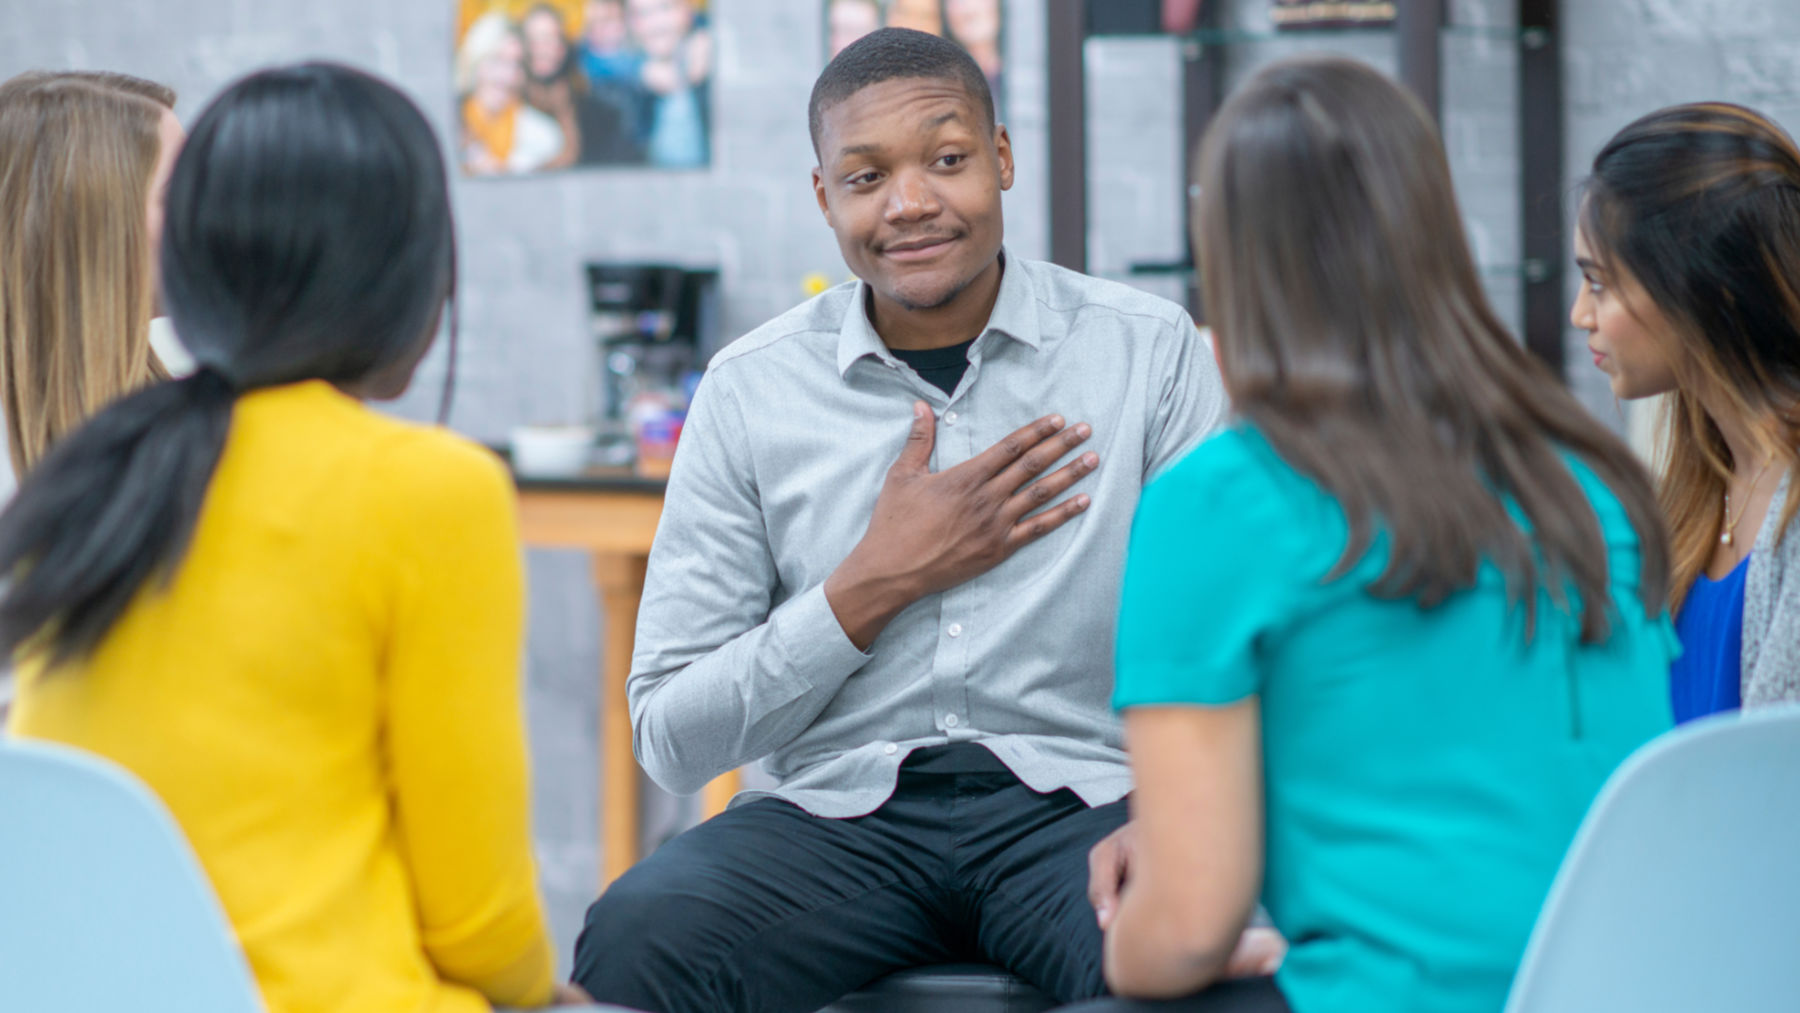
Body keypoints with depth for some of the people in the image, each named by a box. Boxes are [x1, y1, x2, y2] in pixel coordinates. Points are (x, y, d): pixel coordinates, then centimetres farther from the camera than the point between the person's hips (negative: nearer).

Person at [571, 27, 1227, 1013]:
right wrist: (877, 584, -7)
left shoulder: (1151, 351, 3)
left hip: (1072, 795, -1)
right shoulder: (749, 392, 6)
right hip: (838, 811, 1)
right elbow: (670, 738, 4)